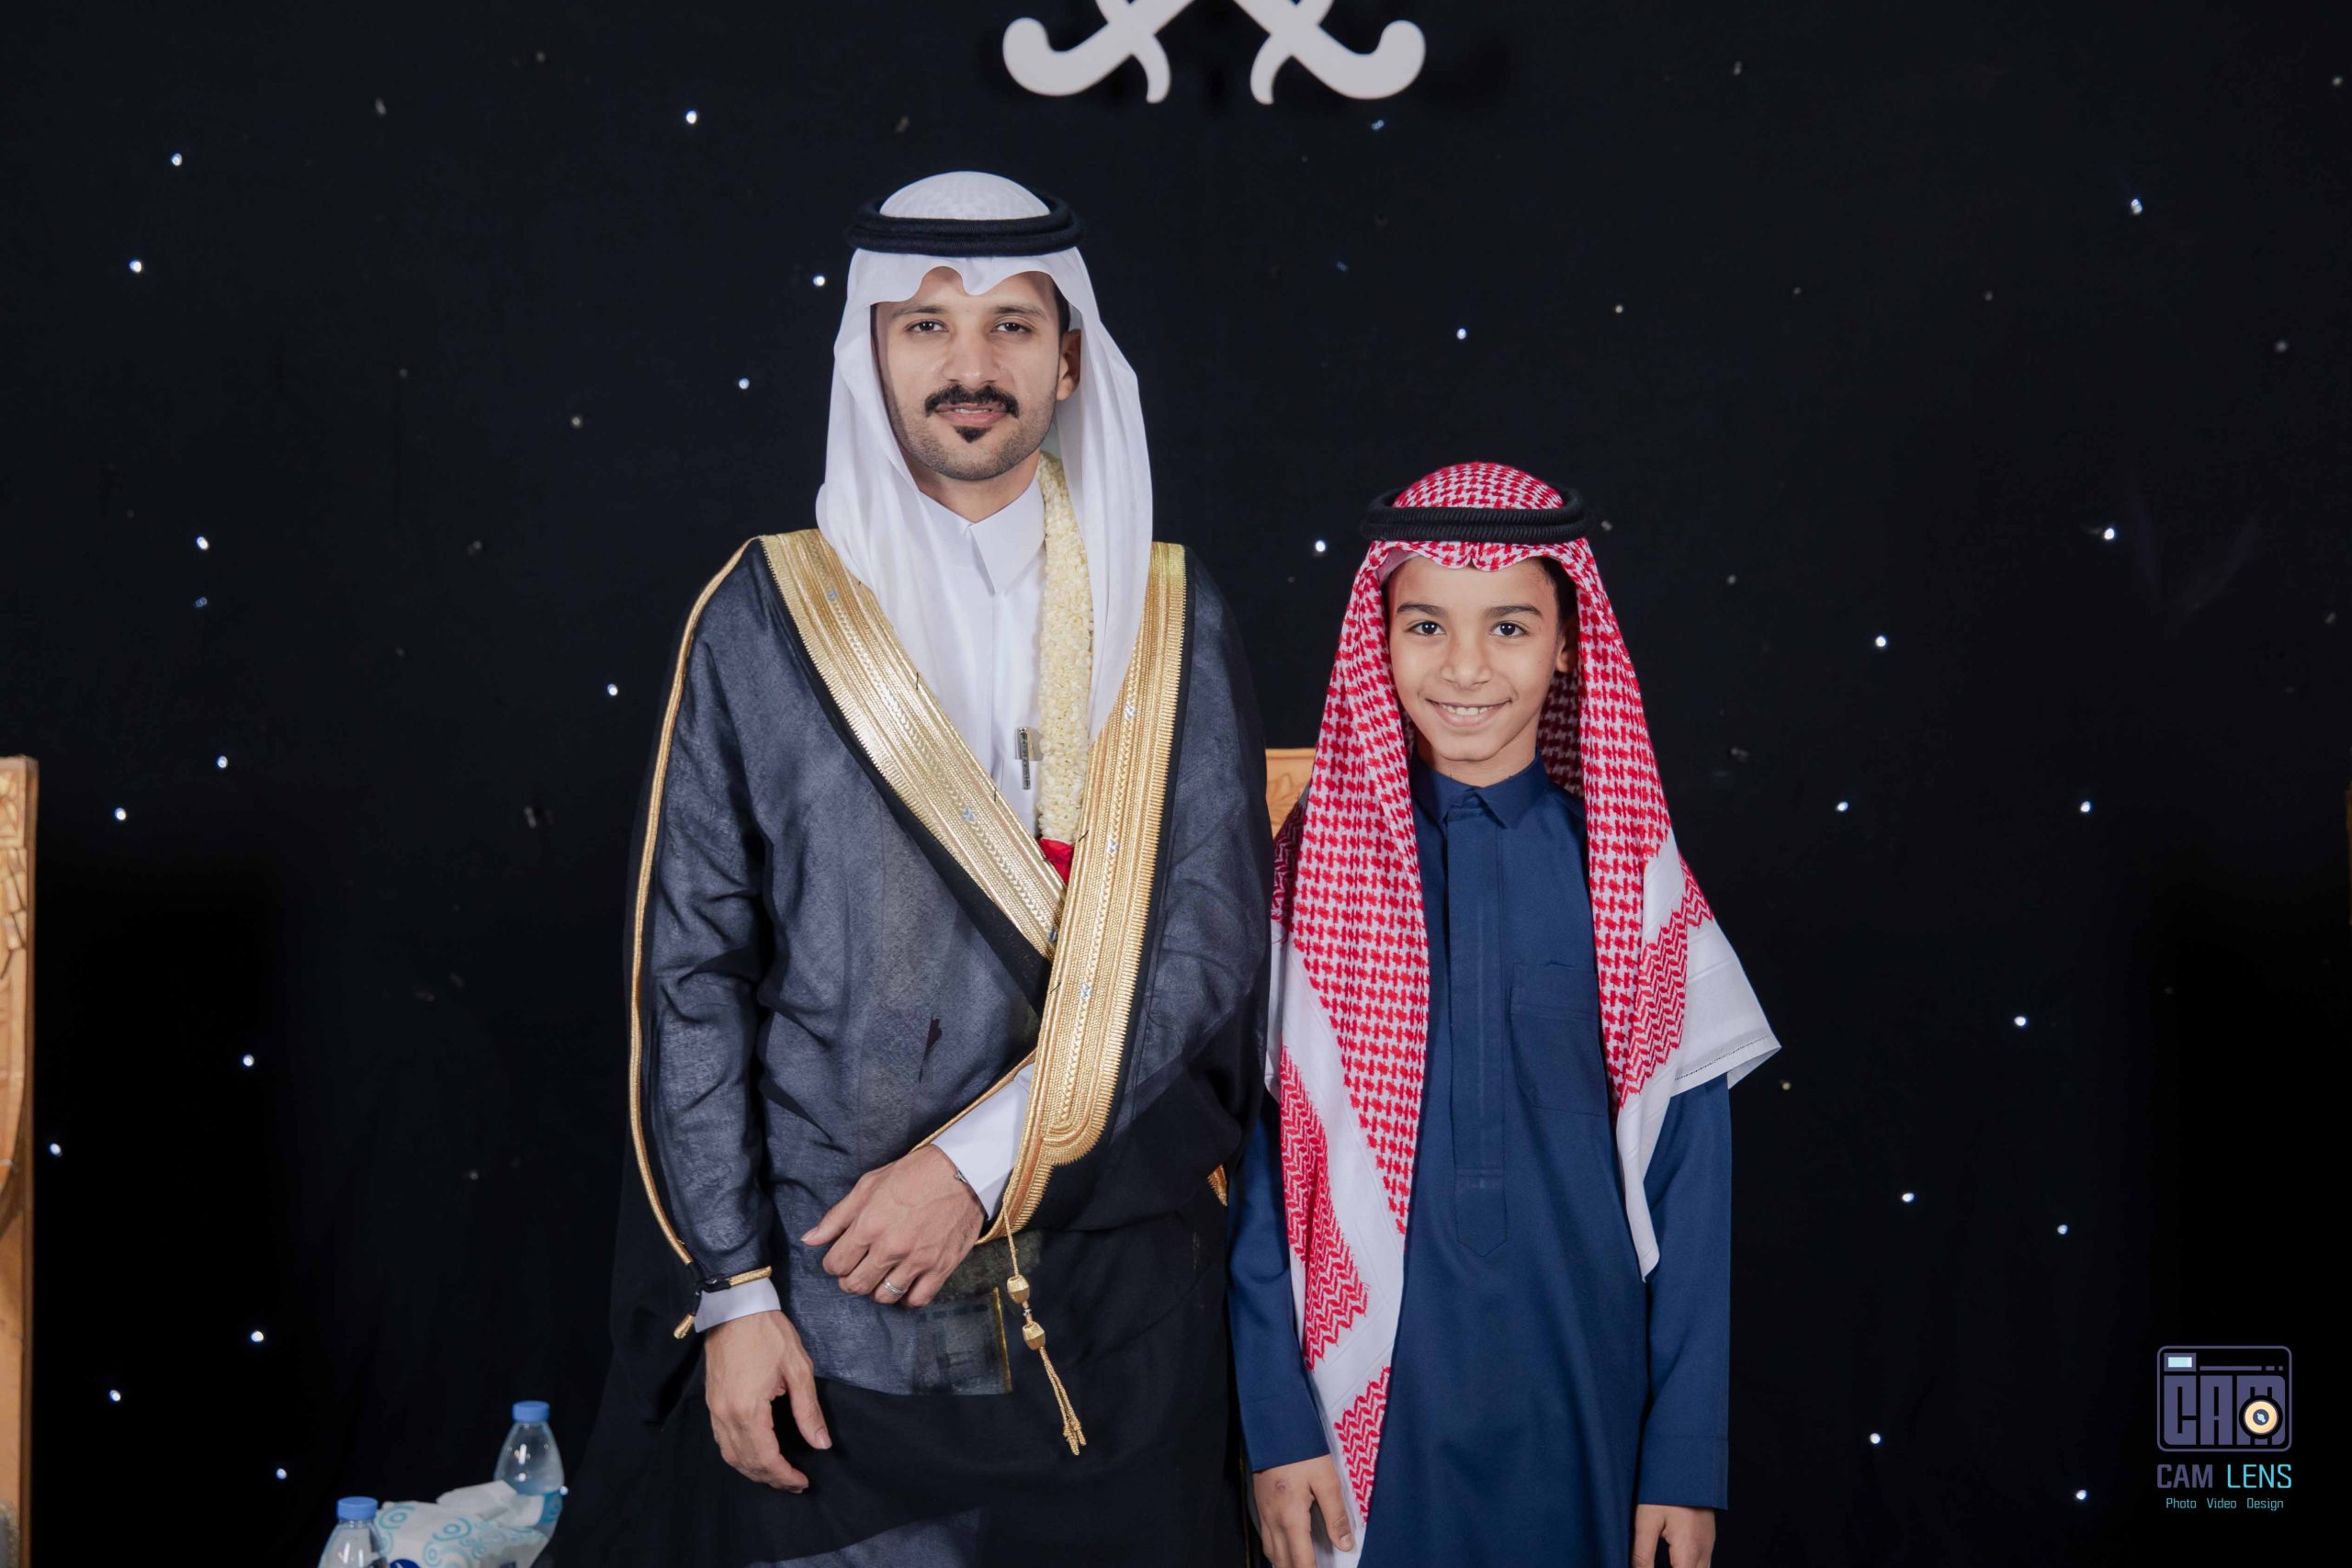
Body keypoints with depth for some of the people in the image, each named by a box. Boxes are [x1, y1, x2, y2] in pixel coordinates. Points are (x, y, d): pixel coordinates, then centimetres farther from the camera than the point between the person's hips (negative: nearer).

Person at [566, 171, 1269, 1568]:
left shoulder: (1170, 620, 3)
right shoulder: (764, 617, 1)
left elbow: (1212, 941, -4)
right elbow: (690, 969, -1)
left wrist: (985, 1157, -13)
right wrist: (733, 1290, -7)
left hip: (1102, 1298, 1)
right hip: (821, 1300, -1)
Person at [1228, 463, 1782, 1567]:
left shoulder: (1635, 875, -2)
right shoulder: (1312, 866, -3)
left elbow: (1692, 1181, -1)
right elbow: (1260, 1162, -2)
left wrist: (1687, 1460, -3)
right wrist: (1277, 1426, -6)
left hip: (1585, 1395, 1)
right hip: (1372, 1400, 0)